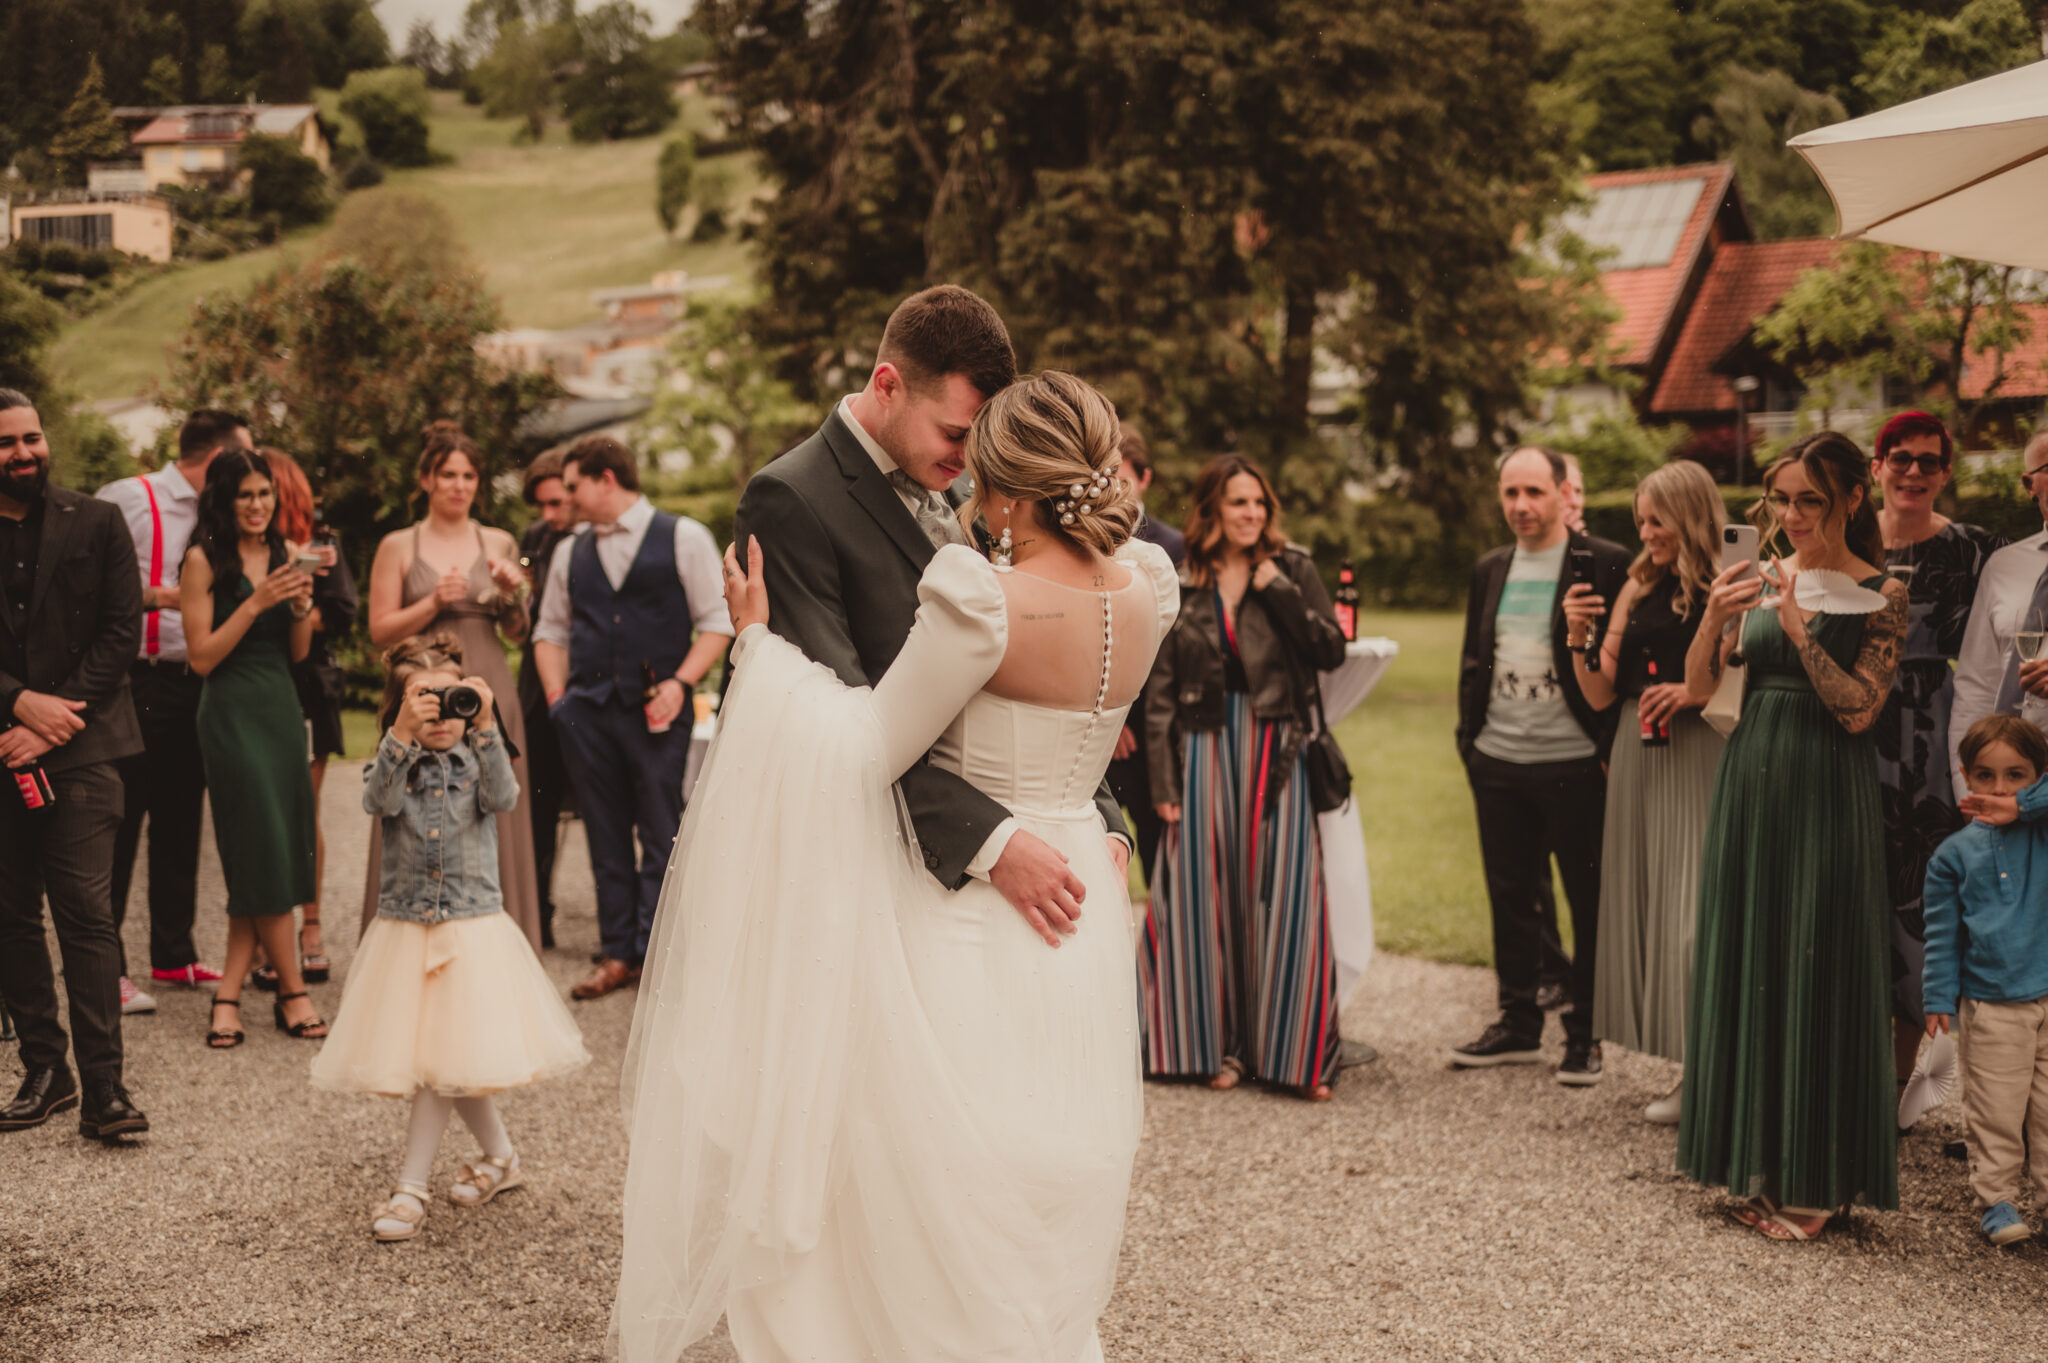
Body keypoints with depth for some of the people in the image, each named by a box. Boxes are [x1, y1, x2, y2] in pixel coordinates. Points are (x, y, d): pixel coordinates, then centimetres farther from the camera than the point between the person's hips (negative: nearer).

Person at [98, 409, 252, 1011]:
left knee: (181, 822, 12)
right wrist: (160, 595, -19)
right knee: (119, 823, -4)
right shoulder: (127, 499, -6)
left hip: (193, 684, 7)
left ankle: (173, 954, 22)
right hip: (138, 683, -7)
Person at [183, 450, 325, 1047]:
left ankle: (229, 995, 9)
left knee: (268, 858, 2)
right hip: (232, 712, -5)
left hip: (283, 707, 6)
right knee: (265, 853, -5)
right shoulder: (205, 559, -5)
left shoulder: (285, 553, 10)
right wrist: (257, 602, -16)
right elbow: (202, 656, -8)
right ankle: (293, 993, 4)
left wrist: (301, 605, -6)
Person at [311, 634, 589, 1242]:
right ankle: (500, 1158, 29)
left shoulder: (476, 759, 1)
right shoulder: (396, 762, 1)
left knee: (445, 1060, -5)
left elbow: (502, 798, -20)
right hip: (405, 927, 2)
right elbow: (378, 801, -21)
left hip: (472, 926, -2)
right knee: (448, 1068, 7)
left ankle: (410, 1188, 4)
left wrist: (485, 729, -29)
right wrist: (403, 735, -33)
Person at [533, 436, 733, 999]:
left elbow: (717, 621, -1)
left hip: (656, 707, -4)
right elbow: (551, 630, 22)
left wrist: (679, 683, -12)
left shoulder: (683, 538, 2)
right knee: (606, 836, 7)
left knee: (660, 835, -3)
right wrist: (557, 693, 8)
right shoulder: (570, 552, 16)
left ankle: (655, 954, 4)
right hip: (587, 710, 4)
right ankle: (618, 954, 14)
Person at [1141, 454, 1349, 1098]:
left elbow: (1332, 651, -4)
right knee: (1206, 897, 3)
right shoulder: (1180, 585, 4)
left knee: (1282, 897, -2)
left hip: (1277, 752, -1)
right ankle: (1217, 1045, 15)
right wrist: (1163, 781, -2)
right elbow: (1160, 689, 3)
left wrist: (1279, 591, -12)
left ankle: (1292, 1049, 7)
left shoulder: (1292, 570, 4)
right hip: (1204, 751, 1)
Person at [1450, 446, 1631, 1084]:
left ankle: (1585, 1033, 15)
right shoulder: (1489, 570, 12)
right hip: (1498, 764, 6)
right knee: (1511, 897, 14)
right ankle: (1519, 1023, 26)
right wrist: (1469, 736, 11)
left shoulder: (1606, 565, -6)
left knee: (1590, 903, 4)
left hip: (1574, 763, -5)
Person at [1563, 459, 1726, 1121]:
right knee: (1653, 910, 7)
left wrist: (1695, 692, -19)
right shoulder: (1638, 589, 13)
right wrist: (1580, 639, -3)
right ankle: (1693, 1075, 15)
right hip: (1640, 761, 6)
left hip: (1705, 761, -6)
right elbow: (1600, 694, 13)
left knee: (1702, 912, -8)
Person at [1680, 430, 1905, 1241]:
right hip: (1750, 781, 5)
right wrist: (1712, 619, -13)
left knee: (1816, 970, -1)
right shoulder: (1763, 582, 8)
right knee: (1745, 960, 8)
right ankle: (1758, 1164, 20)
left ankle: (1815, 1180, 10)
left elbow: (1858, 709, -13)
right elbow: (1699, 688, 3)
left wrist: (1799, 628, -19)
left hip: (1826, 794, -5)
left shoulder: (1880, 596, -3)